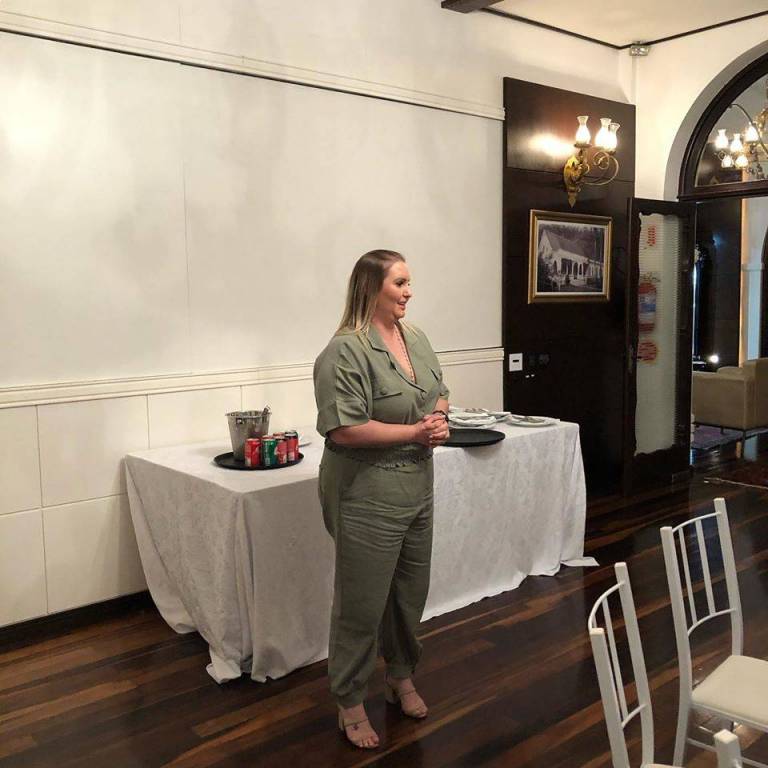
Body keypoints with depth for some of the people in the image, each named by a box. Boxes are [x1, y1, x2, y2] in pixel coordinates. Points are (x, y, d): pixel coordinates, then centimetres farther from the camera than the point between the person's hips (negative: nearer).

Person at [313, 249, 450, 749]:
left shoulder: (416, 338, 8)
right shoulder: (346, 351, -18)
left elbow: (440, 393, 19)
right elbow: (344, 429, -23)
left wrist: (440, 421, -3)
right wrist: (414, 431, -19)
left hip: (418, 488, 8)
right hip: (368, 496, -8)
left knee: (411, 593, 20)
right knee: (362, 604, 5)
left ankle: (402, 677, 41)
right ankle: (351, 704, 23)